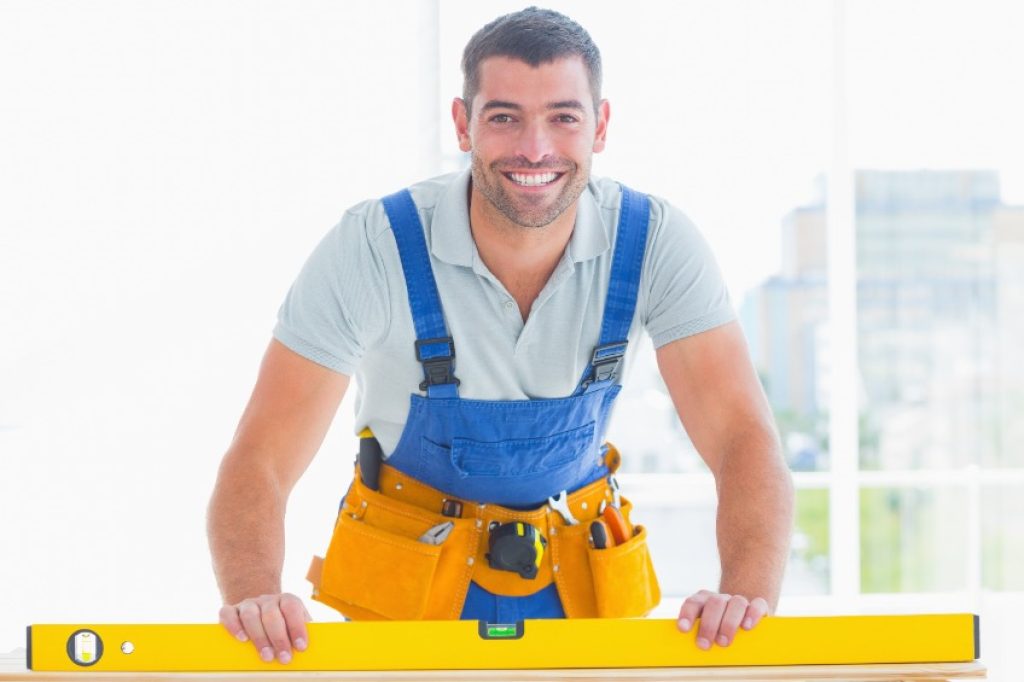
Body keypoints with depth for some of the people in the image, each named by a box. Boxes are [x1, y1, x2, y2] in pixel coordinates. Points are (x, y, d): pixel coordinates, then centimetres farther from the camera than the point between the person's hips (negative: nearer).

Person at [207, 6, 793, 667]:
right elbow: (259, 461, -22)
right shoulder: (372, 250, -21)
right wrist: (256, 598, -43)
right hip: (410, 586, -1)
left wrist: (746, 593, -38)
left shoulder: (657, 244, -15)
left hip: (580, 582, 1)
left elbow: (743, 438, -18)